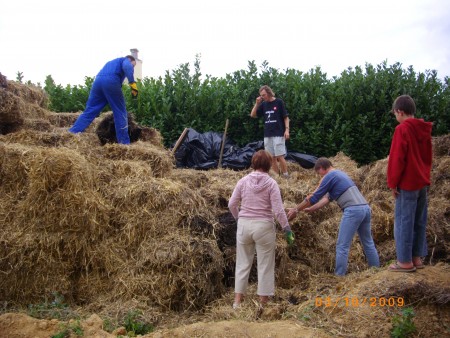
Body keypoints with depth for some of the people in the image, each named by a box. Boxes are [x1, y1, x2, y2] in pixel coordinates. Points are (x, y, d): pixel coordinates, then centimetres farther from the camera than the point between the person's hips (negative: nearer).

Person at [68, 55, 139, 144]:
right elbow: (127, 67, -8)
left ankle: (71, 134, 1)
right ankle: (124, 142, 3)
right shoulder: (125, 60, 20)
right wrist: (132, 83, -16)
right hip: (111, 81, -6)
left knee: (89, 111, 7)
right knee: (120, 112, 2)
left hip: (98, 81, 7)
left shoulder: (111, 62, 43)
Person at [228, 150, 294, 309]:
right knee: (265, 265, 9)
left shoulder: (243, 181, -1)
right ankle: (263, 303, 16)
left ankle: (237, 301, 18)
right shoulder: (271, 183, -9)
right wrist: (287, 229, -4)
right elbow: (278, 210, -12)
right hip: (263, 226, -3)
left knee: (243, 263, 15)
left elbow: (232, 204, 2)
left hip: (244, 225, 3)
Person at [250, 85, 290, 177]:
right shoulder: (263, 104, 11)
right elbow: (253, 115, 10)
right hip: (267, 135, 5)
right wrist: (257, 103, -2)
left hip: (278, 134, -5)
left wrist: (287, 130, -13)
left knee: (280, 156, -10)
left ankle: (286, 176, -2)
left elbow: (286, 117, -2)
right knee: (272, 157, 5)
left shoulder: (279, 102, -3)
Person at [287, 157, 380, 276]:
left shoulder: (329, 176, -1)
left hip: (353, 210, -9)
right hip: (366, 208, 9)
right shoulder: (340, 173, 25)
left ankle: (339, 276, -2)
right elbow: (328, 198, 28)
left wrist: (295, 210, 11)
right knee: (368, 243, 18)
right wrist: (311, 209, 30)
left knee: (342, 246, -3)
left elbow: (314, 197, 1)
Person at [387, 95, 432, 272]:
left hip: (407, 184, -8)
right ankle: (417, 258, 18)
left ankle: (405, 262, 2)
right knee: (419, 222, 12)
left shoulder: (402, 129, -13)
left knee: (404, 222, -2)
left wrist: (392, 183, -9)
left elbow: (397, 159, -15)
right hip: (423, 183, 8)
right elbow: (428, 157, 16)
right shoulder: (424, 130, 10)